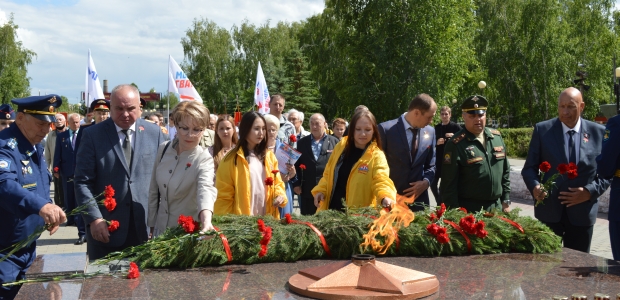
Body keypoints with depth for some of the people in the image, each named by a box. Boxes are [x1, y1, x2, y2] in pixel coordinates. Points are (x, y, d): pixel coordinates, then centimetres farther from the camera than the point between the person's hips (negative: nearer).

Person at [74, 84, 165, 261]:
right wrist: (94, 218, -13)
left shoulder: (154, 132, 5)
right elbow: (83, 181, -3)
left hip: (147, 227, 2)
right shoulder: (93, 135, 0)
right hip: (106, 228, -1)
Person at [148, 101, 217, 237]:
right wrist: (151, 225, 8)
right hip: (161, 227, 4)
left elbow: (205, 188, -38)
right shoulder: (163, 149, -4)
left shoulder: (204, 160, -18)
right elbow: (153, 191, 4)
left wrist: (206, 222, -55)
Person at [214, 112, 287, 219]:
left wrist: (280, 195, -4)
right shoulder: (232, 159, -6)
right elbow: (224, 196, -5)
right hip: (241, 220, -4)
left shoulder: (269, 156, 9)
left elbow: (277, 183, 16)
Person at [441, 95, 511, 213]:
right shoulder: (456, 144, -12)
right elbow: (449, 183, -12)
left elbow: (505, 172, 14)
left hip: (496, 207, 5)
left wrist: (506, 201, 10)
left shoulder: (496, 137, 6)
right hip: (468, 210, -5)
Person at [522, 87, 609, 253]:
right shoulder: (542, 129, 0)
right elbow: (530, 167, 2)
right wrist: (534, 186, -19)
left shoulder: (599, 132, 3)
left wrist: (590, 191, -12)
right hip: (548, 210, -1)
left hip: (582, 212, 1)